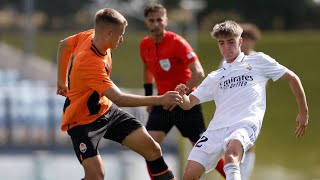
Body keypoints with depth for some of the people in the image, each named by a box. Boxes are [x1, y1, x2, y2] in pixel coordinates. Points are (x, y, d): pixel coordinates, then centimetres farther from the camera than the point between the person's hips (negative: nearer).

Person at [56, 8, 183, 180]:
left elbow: (63, 45, 12)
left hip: (106, 110, 8)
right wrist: (159, 100, -37)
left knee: (152, 149, -3)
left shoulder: (90, 36, -10)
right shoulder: (90, 63, -35)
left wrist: (62, 81, 22)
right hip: (83, 122, -8)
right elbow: (118, 98, -39)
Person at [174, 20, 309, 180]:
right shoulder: (214, 78, 28)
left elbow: (292, 78, 22)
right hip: (217, 127, 5)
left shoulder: (258, 61, 18)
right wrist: (181, 95, -3)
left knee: (231, 154, -39)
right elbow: (188, 103, 21)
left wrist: (303, 111, 18)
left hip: (247, 123, -5)